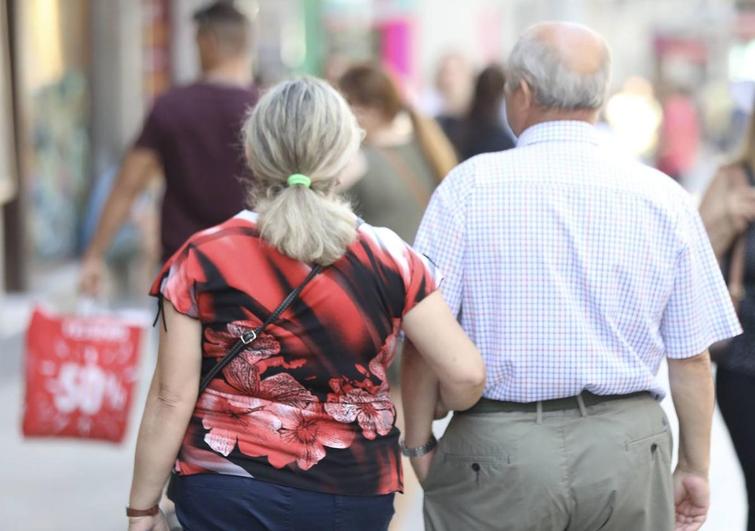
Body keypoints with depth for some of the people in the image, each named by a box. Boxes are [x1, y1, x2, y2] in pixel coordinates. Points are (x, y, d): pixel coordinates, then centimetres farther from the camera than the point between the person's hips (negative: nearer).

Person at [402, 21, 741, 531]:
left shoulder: (470, 186, -6)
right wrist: (694, 469, 13)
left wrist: (420, 446, 4)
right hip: (628, 447, 2)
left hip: (497, 450, -2)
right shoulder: (664, 198, 0)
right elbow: (692, 355, 2)